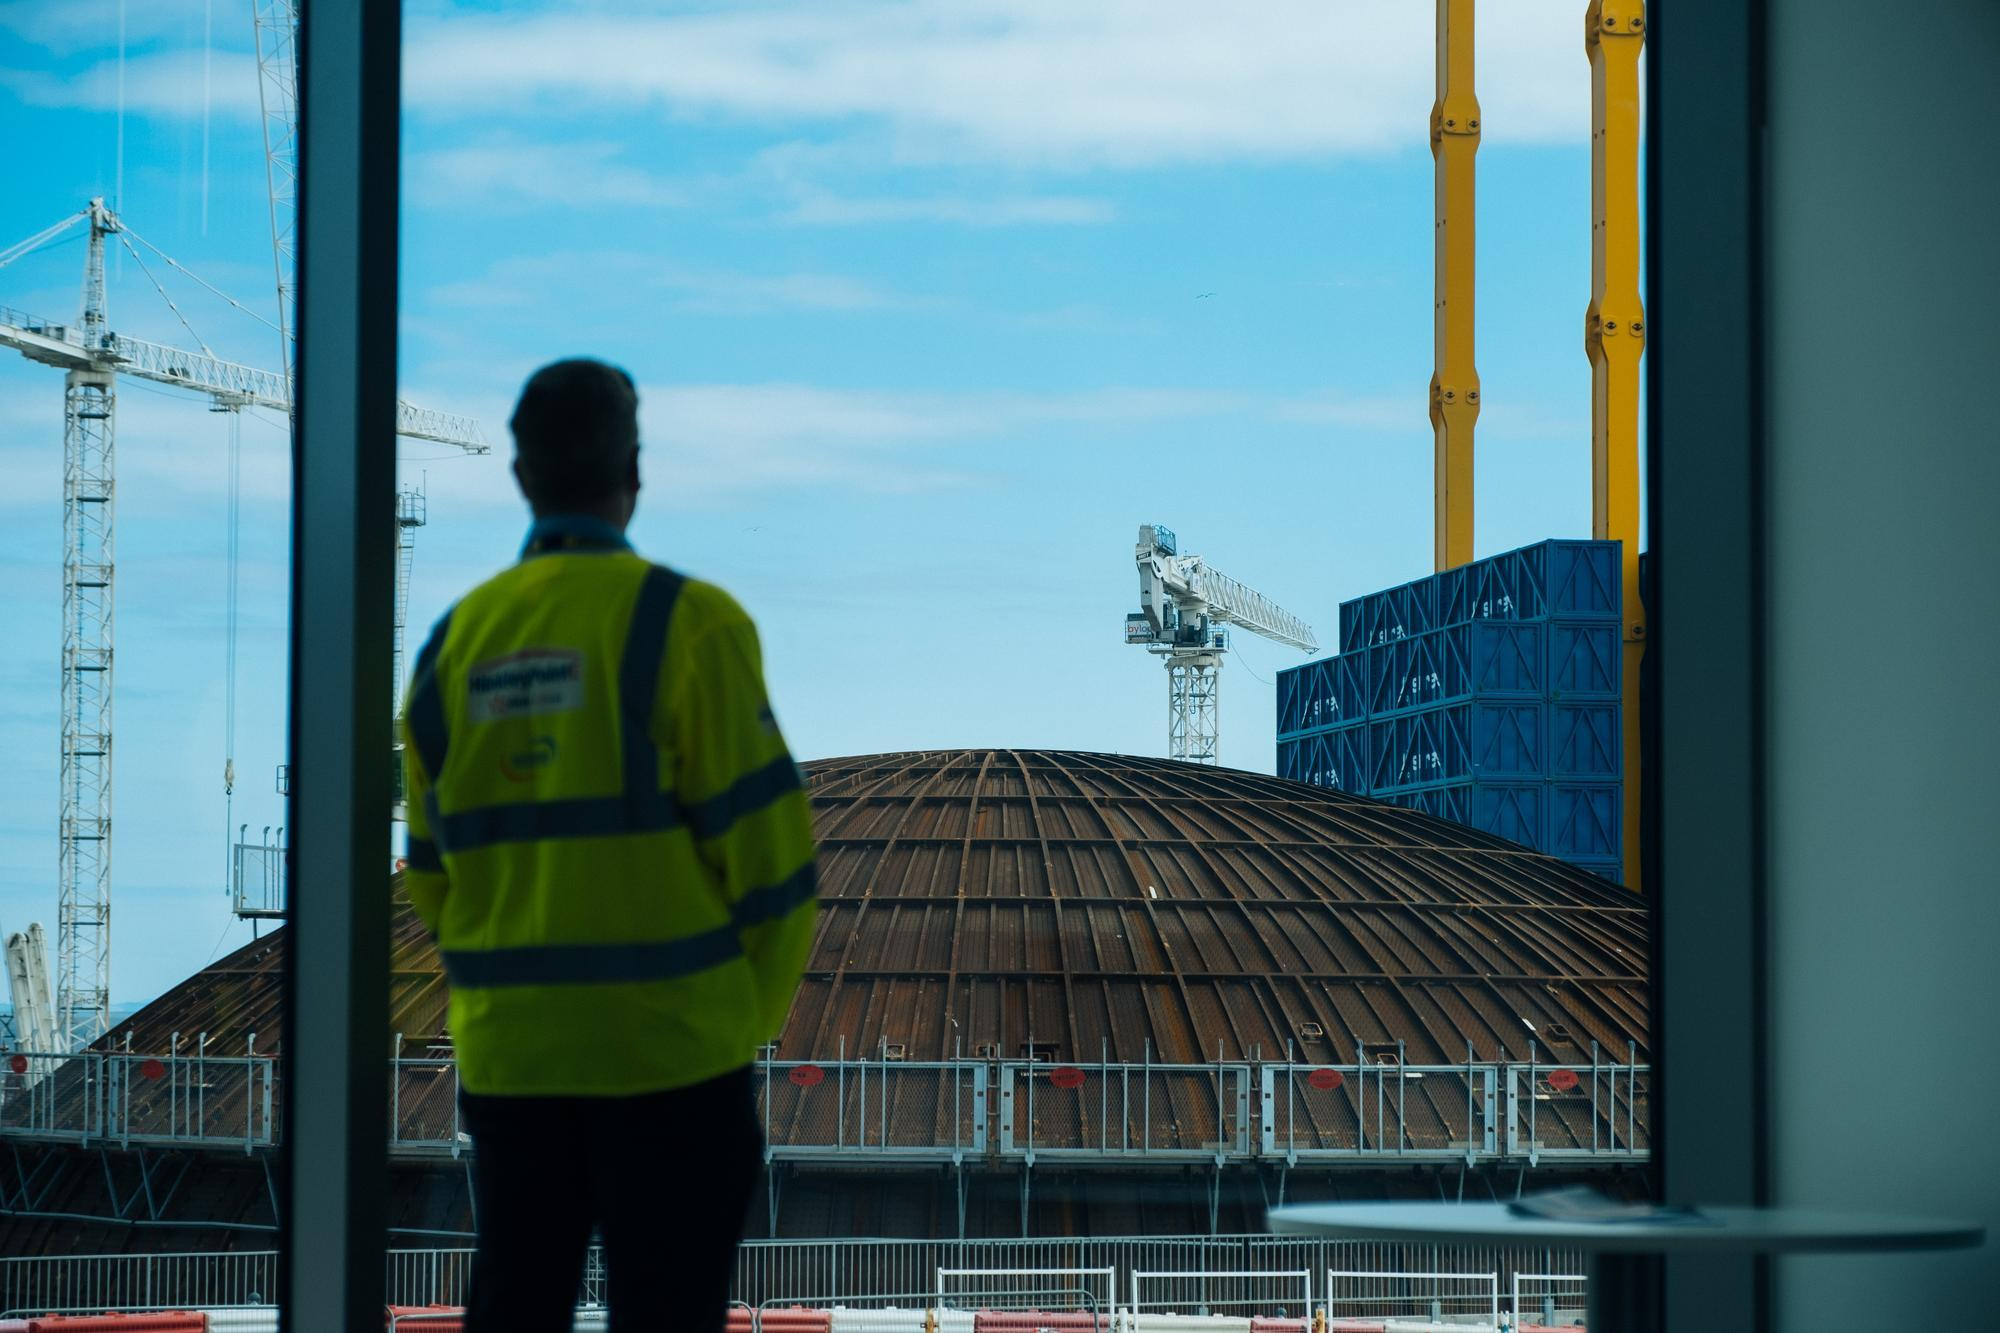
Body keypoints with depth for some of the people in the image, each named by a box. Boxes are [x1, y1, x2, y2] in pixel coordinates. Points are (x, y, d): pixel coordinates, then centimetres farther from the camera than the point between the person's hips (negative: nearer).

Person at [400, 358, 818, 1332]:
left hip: (508, 1055, 5)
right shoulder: (686, 623, -10)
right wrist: (753, 1011, 3)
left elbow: (433, 867, 11)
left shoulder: (456, 640, 6)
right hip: (669, 1052, -5)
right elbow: (762, 839, -10)